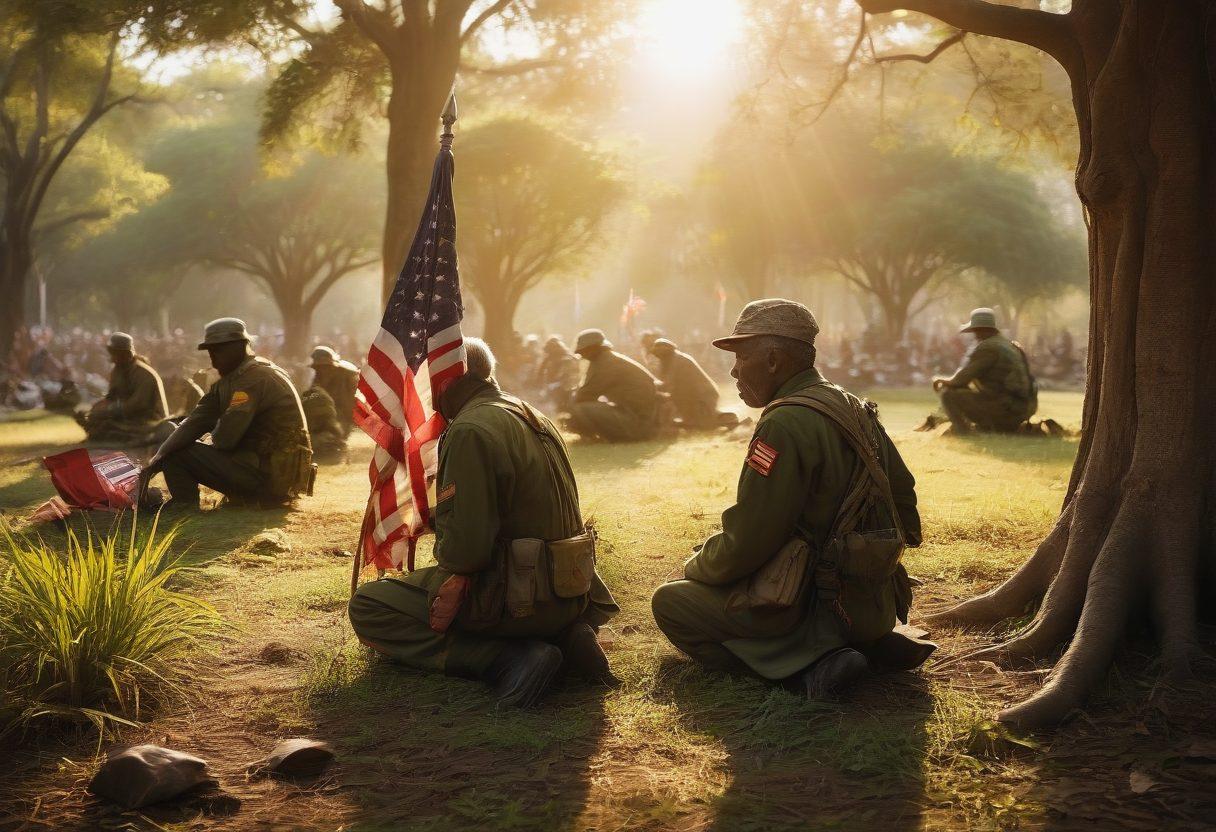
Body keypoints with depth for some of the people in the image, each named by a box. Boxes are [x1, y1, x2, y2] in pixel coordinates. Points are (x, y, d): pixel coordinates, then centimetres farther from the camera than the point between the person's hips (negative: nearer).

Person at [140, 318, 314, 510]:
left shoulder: (253, 377, -15)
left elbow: (224, 439, -20)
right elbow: (195, 422, 7)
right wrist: (157, 458, -5)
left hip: (270, 477, -10)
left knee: (177, 454, -8)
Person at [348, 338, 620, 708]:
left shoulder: (470, 431, -16)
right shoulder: (535, 419, 12)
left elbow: (464, 549, -21)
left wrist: (442, 551, 1)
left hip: (514, 599, -9)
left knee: (367, 607, 0)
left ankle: (505, 659, -14)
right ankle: (562, 636, 8)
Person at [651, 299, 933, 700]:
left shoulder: (786, 423, -21)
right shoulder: (855, 409, 8)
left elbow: (744, 544, -20)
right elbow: (903, 493, 19)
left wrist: (696, 567, 0)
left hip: (815, 603, -9)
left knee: (669, 602, 0)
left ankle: (805, 667, -13)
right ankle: (869, 644, 10)